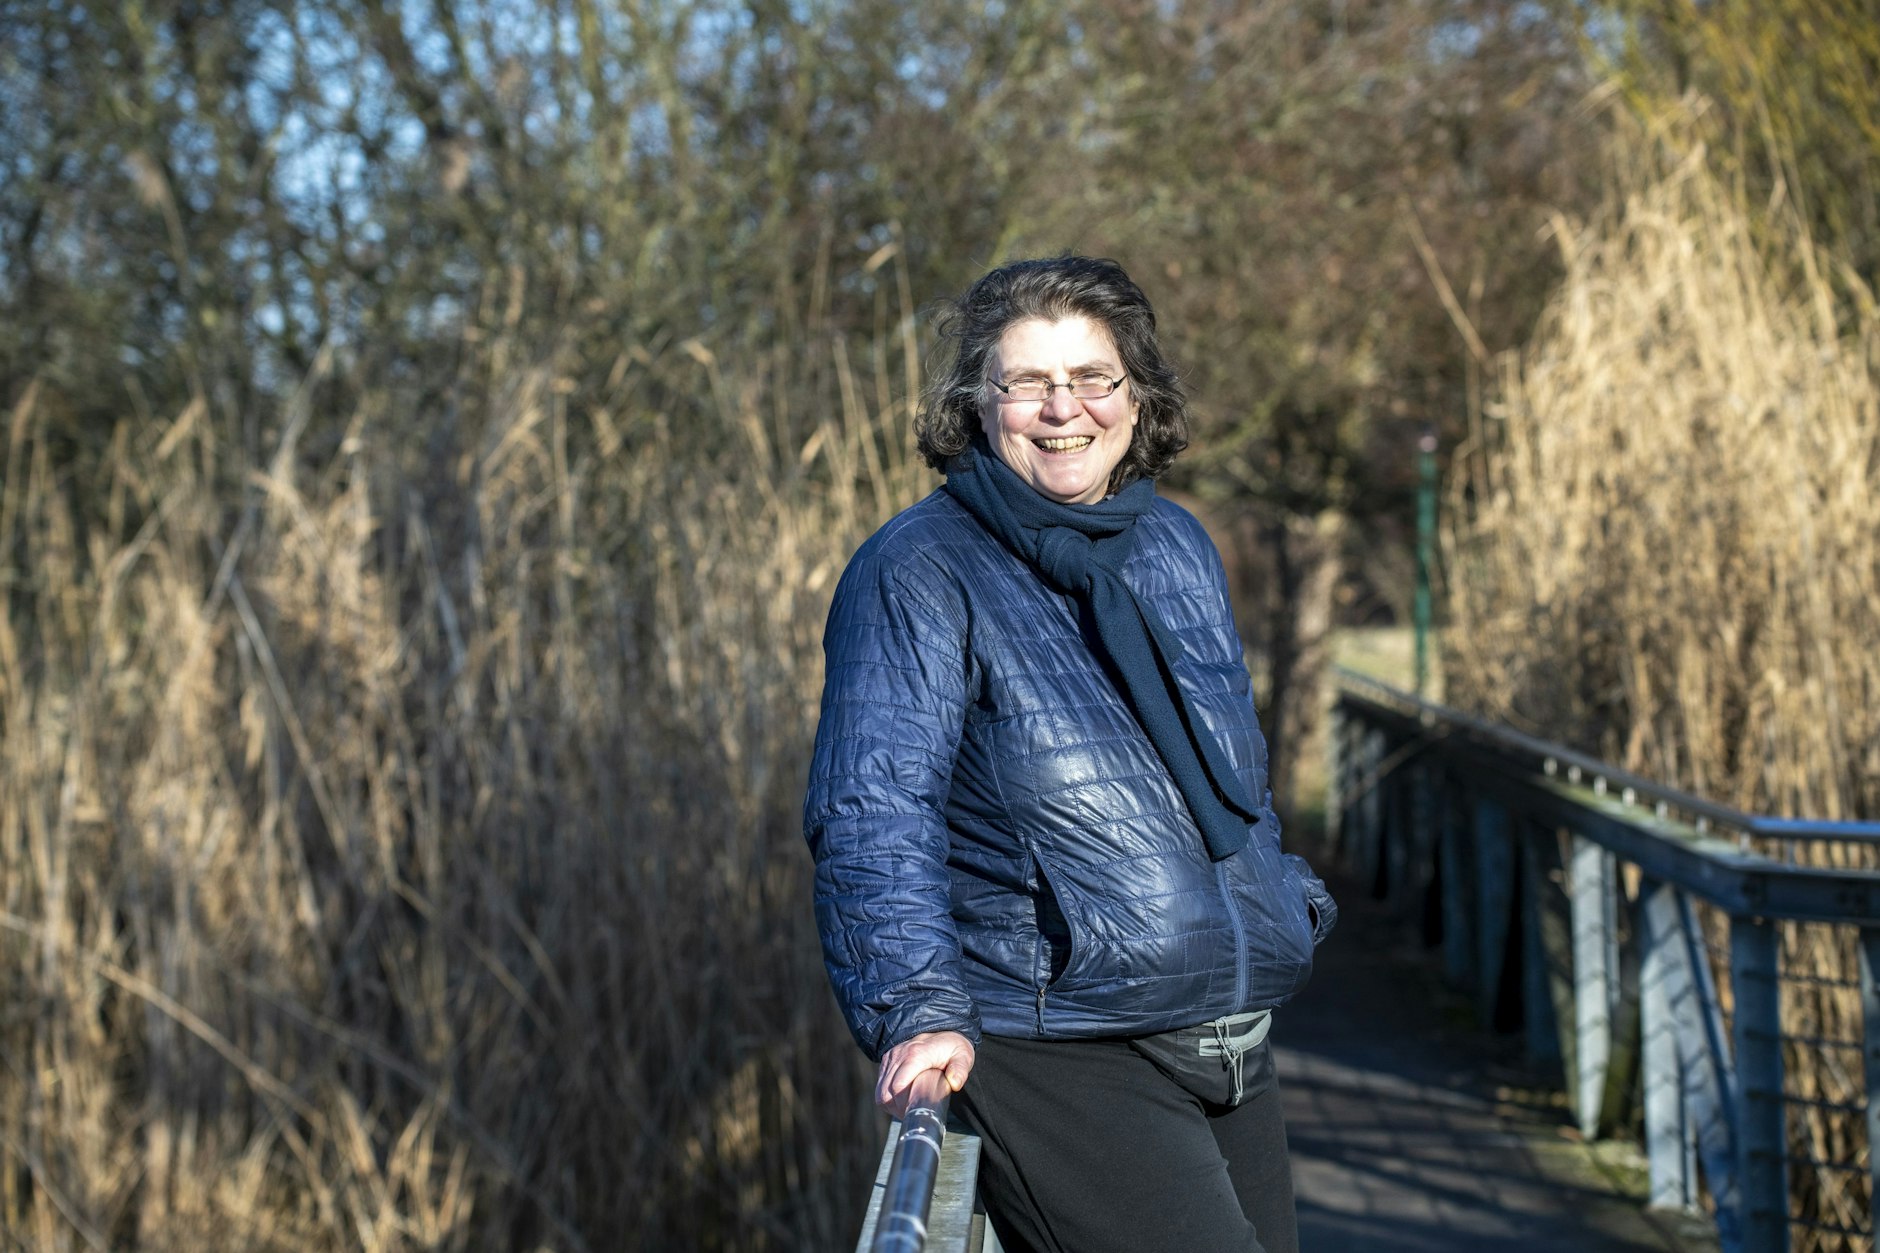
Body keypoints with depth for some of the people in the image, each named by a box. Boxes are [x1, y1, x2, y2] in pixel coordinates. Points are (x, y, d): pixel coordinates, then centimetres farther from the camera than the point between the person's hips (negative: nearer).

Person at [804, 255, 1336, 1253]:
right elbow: (876, 810, -18)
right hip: (1056, 1061, -7)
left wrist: (1284, 903, 27)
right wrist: (919, 1007, -29)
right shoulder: (917, 574, -8)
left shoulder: (1177, 547, 13)